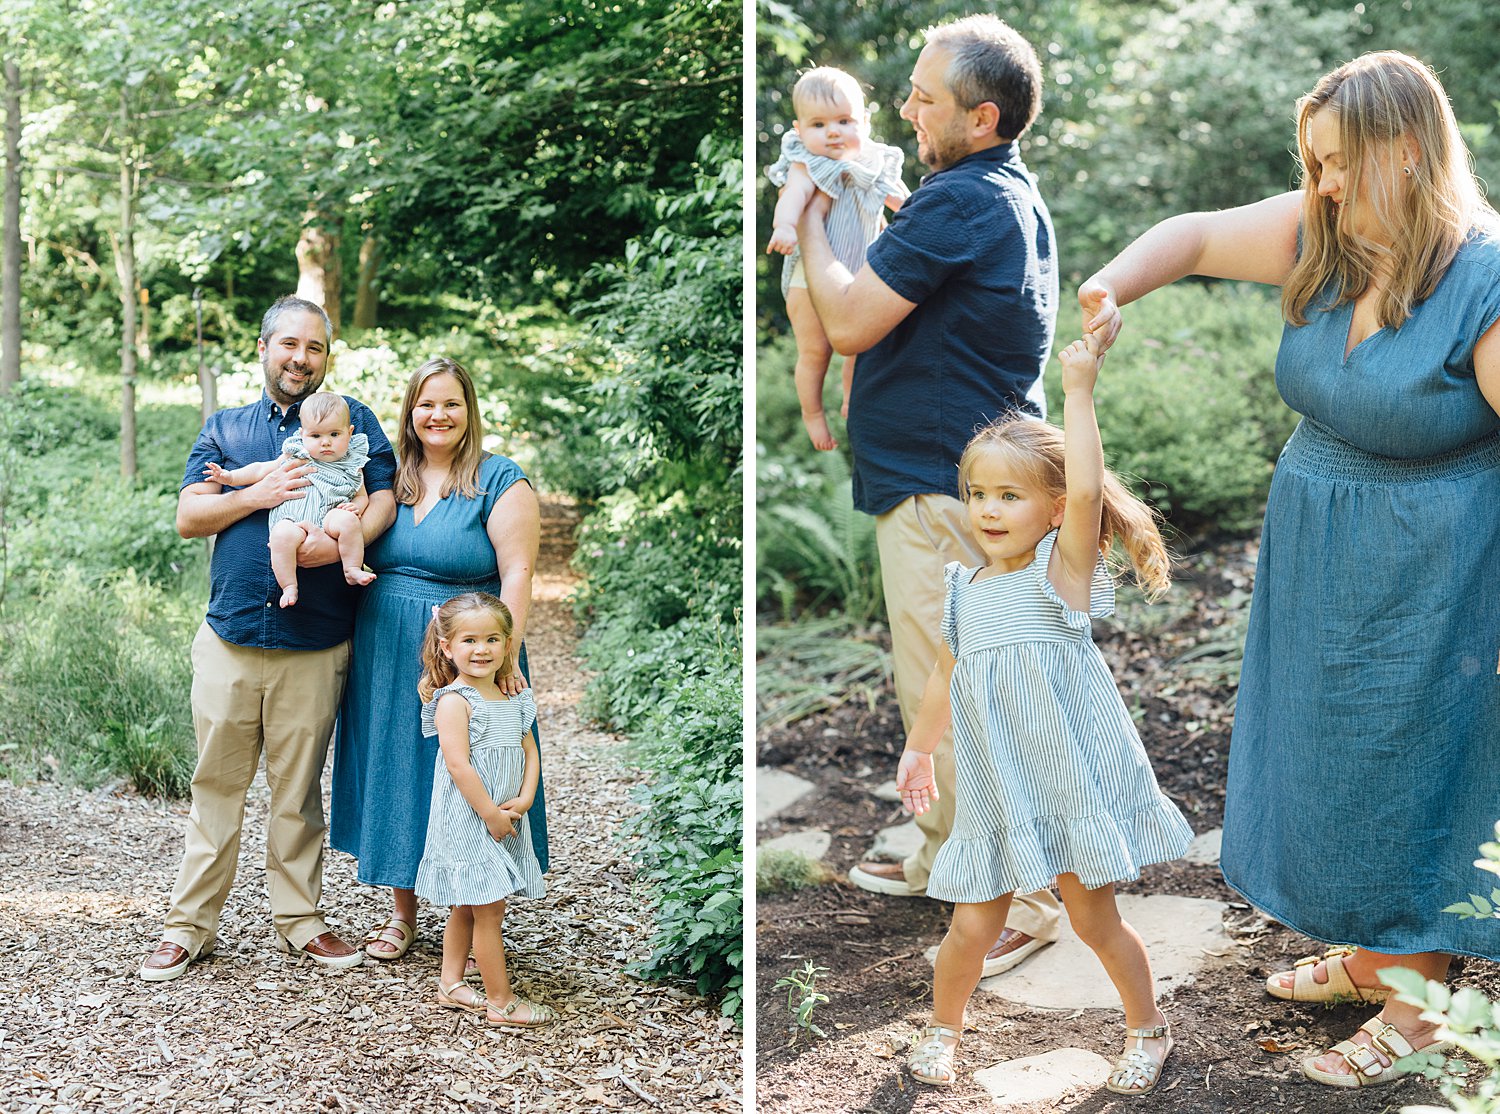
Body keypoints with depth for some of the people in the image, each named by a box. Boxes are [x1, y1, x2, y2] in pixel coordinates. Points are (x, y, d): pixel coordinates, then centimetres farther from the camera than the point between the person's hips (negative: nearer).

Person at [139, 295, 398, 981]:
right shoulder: (224, 428, 13)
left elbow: (385, 499, -2)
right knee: (216, 784, 5)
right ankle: (190, 924, 14)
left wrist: (344, 539, -22)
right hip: (230, 638, 1)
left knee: (298, 789, 7)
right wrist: (259, 494, -11)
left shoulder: (351, 420, 9)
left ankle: (298, 919, 19)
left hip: (315, 646, -1)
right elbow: (188, 516, 5)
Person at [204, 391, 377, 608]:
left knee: (347, 520, -34)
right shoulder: (296, 457, 18)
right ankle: (289, 587, -24)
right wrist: (230, 477, 14)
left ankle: (352, 570, -18)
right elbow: (262, 470, 23)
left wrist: (356, 506, -2)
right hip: (291, 519, 0)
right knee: (283, 533, -36)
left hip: (329, 519, 0)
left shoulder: (351, 467, 19)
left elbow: (362, 495, 22)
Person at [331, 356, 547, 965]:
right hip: (388, 659, 5)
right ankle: (402, 913, 25)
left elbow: (517, 573, -12)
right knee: (395, 774, 11)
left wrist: (504, 655, -21)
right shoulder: (391, 480, 10)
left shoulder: (499, 481, -5)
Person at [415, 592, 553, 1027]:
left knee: (467, 907, 17)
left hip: (505, 819, 7)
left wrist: (524, 799, -8)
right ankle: (501, 1002, 3)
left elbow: (529, 750, 9)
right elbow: (458, 765, -20)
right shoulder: (454, 701, -14)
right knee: (489, 909, -4)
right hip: (467, 820, -7)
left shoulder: (514, 699, 8)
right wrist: (491, 814, -18)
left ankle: (451, 984, 29)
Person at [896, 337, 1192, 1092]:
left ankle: (1147, 1029, 32)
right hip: (996, 793, 4)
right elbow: (945, 676, 21)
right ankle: (941, 1030, 31)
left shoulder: (1064, 565, -8)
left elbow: (1086, 491, -27)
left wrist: (1078, 391, -25)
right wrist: (918, 750, 29)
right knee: (973, 925, 6)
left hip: (1072, 776, -4)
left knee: (1093, 918, 8)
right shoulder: (964, 590, 7)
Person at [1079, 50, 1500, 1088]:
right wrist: (1112, 289, -13)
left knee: (1409, 769, 4)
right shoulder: (1323, 234, -3)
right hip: (1314, 556, 7)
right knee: (1329, 754, 19)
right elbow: (1193, 235, 8)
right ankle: (1371, 952, 39)